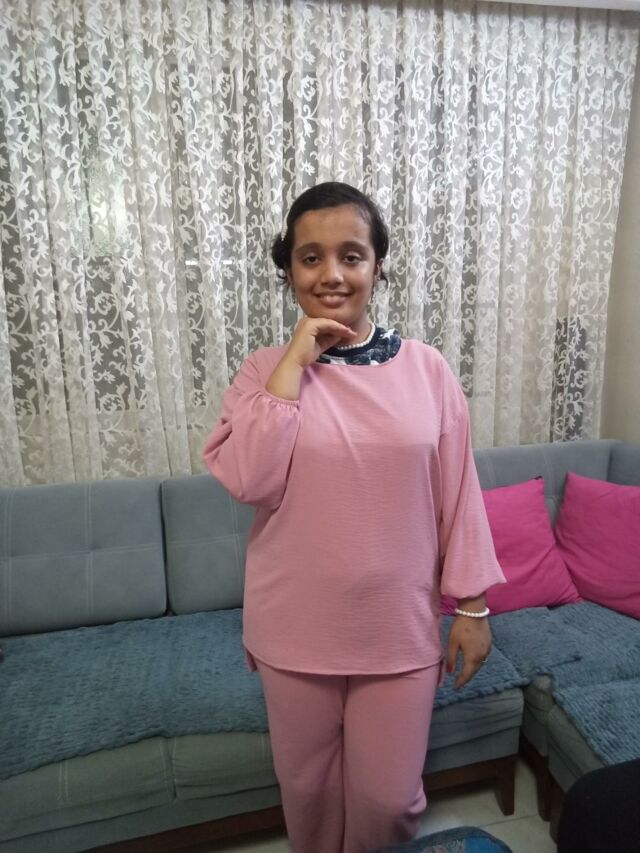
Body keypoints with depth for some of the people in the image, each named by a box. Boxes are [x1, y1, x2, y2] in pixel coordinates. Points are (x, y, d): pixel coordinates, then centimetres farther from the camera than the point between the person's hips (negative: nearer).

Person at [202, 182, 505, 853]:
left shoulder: (426, 369, -5)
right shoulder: (265, 370, -6)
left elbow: (458, 495, -1)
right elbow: (247, 481, -21)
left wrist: (471, 603, 1)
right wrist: (295, 361, -21)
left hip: (400, 627, 0)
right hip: (297, 629, 1)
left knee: (388, 797, 17)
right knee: (307, 787, 22)